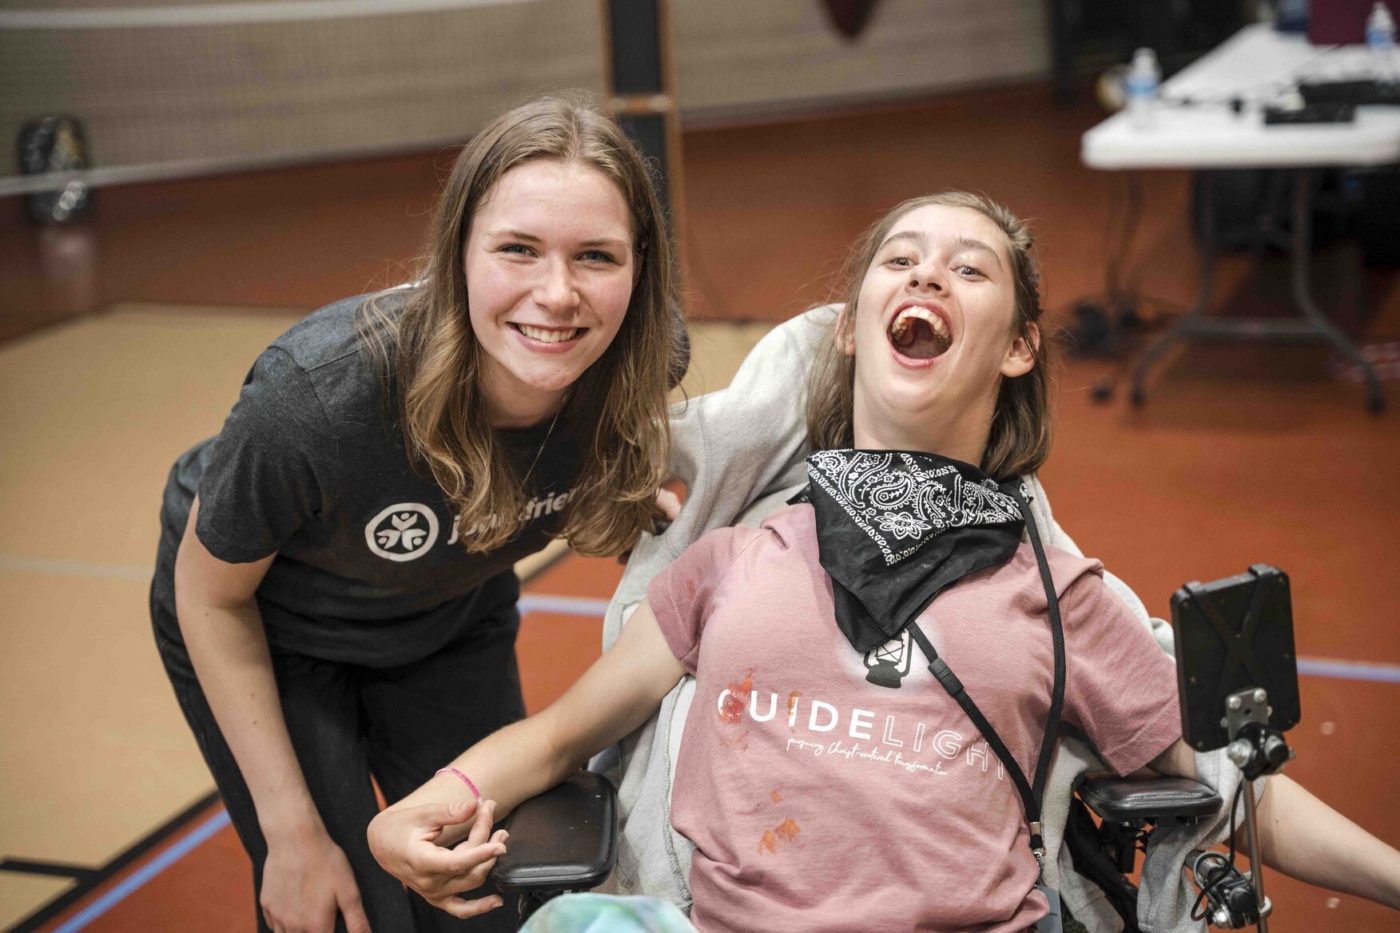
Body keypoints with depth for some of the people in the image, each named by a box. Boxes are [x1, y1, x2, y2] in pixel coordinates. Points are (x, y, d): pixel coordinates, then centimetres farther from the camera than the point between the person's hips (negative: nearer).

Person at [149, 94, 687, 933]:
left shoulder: (641, 361, -27)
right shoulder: (317, 399, -39)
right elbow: (211, 595, -19)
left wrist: (630, 507, -19)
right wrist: (293, 830, -16)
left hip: (453, 621, 4)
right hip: (268, 632, -3)